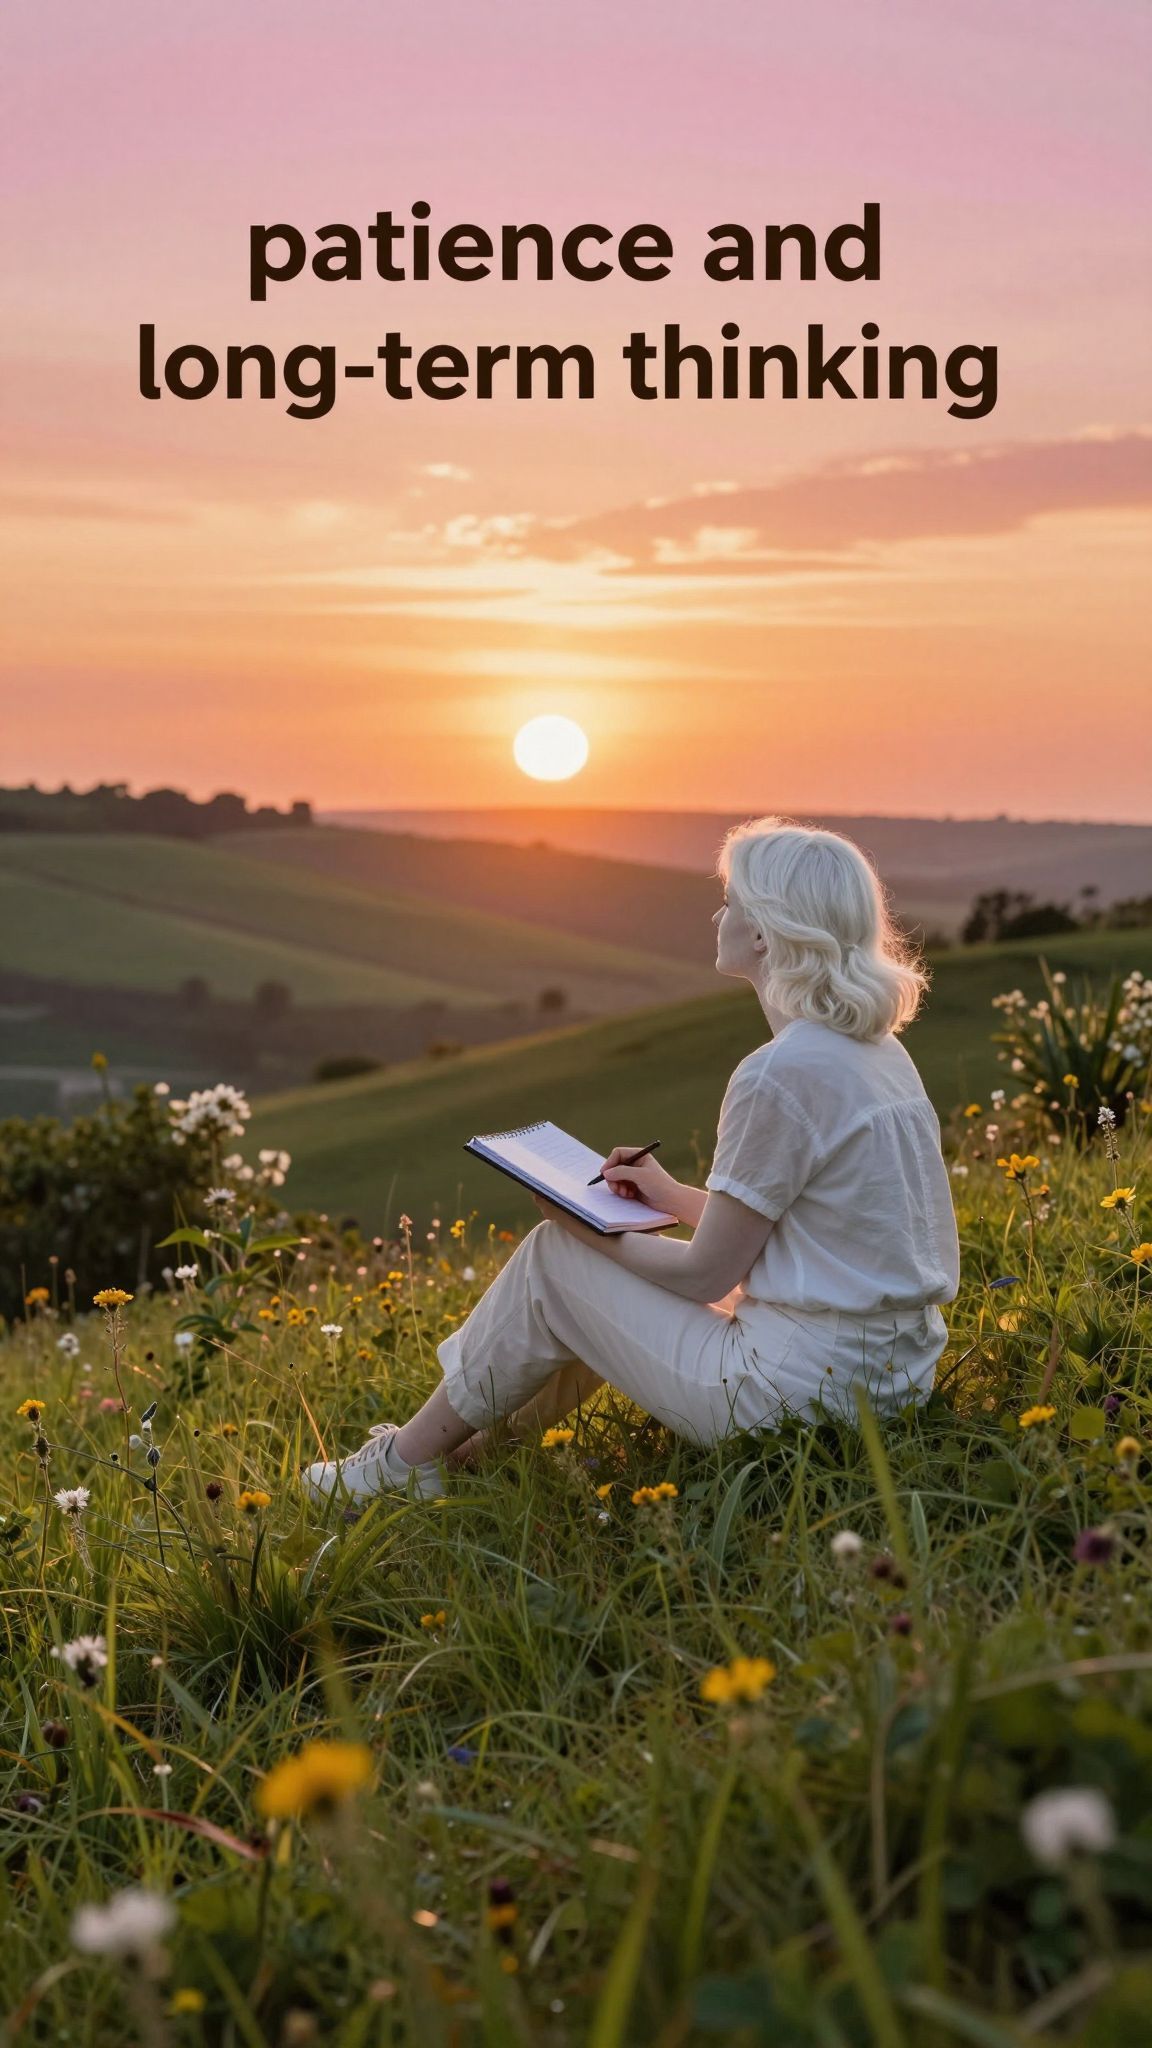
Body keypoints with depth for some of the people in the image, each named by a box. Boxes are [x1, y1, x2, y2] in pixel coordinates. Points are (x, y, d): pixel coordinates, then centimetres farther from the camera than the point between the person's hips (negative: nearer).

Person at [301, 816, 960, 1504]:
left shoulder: (780, 1075, -21)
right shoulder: (878, 1051, 8)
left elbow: (707, 1274, -14)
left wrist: (591, 1231, 2)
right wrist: (673, 1195, 17)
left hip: (805, 1391, -9)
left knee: (554, 1257, 5)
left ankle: (405, 1464, 22)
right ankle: (480, 1442, 35)